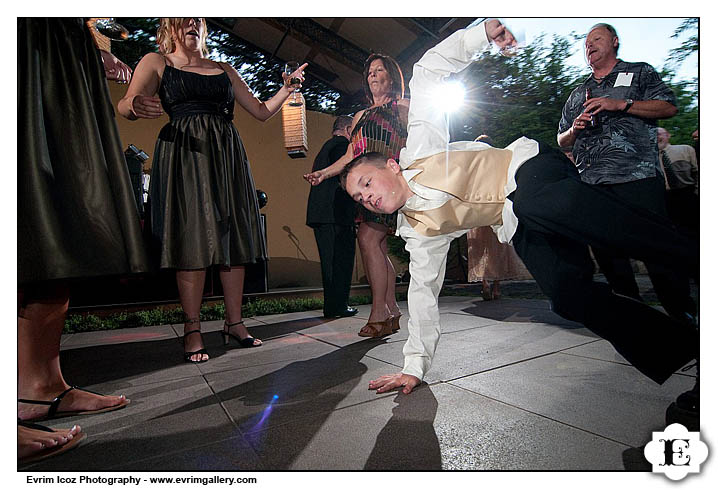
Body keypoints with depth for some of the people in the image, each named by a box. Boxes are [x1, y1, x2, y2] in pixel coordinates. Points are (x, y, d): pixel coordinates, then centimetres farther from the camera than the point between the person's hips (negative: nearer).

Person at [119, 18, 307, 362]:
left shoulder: (224, 70, 24)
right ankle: (192, 330, -1)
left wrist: (287, 88, 7)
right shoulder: (156, 62, 14)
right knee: (192, 238, -10)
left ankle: (234, 323, 5)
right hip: (184, 153, -3)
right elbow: (125, 104, -2)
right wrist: (134, 106, -25)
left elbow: (261, 112, 21)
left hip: (227, 156, 4)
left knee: (233, 236, -3)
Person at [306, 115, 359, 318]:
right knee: (341, 261, -3)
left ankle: (332, 305, 16)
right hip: (337, 215, -9)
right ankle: (338, 306, 1)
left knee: (330, 261, 11)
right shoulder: (343, 145, -3)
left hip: (319, 214, 9)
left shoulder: (325, 147, 25)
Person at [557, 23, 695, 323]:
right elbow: (561, 140, 23)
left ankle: (682, 313, 7)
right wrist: (575, 129, 2)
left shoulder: (640, 72, 15)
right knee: (607, 253, 6)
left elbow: (669, 107, 2)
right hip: (592, 184, 5)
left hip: (638, 177, -4)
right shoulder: (577, 94, 25)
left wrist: (621, 104, -8)